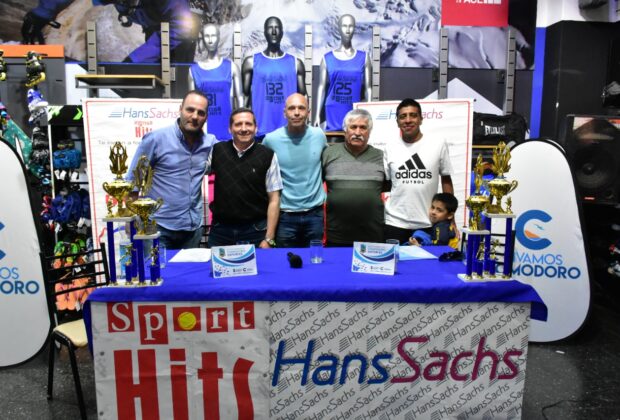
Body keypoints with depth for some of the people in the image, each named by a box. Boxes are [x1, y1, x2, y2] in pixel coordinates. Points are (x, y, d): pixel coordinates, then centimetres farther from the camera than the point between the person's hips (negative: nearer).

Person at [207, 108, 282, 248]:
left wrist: (269, 239, -10)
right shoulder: (217, 151, 1)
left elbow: (274, 199, -6)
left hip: (256, 230, -2)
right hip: (220, 229, 3)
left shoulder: (267, 156, -7)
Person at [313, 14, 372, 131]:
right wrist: (317, 115, -3)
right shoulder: (327, 58, 5)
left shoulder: (364, 58, 7)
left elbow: (368, 88, 5)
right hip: (333, 114, 0)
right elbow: (322, 87, 4)